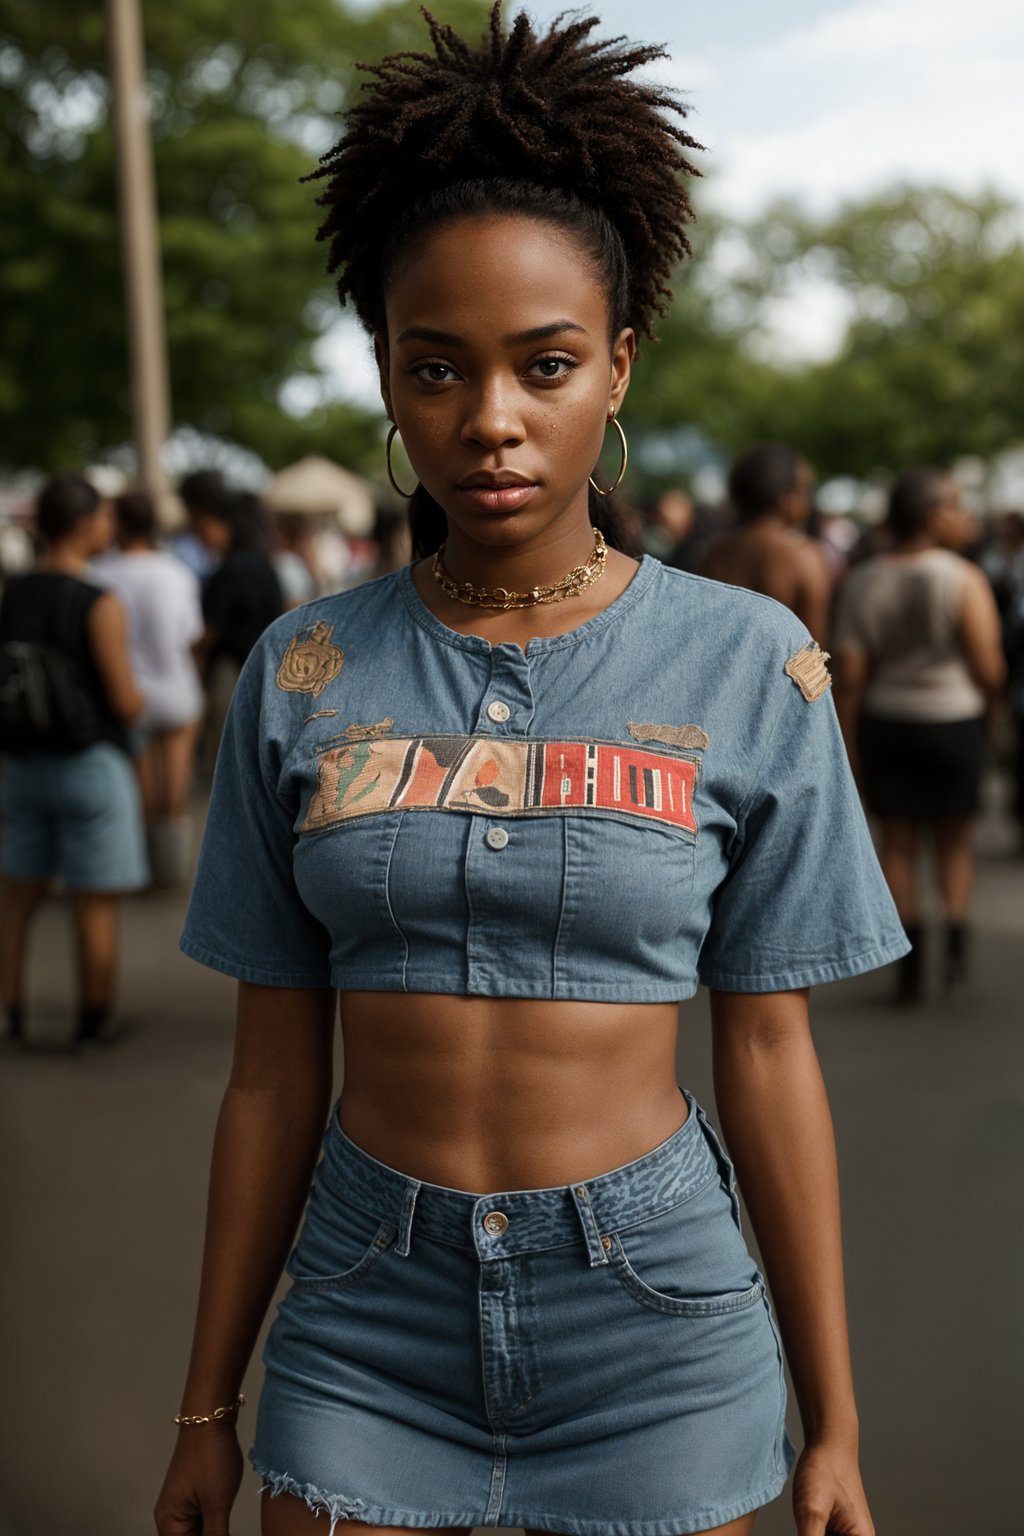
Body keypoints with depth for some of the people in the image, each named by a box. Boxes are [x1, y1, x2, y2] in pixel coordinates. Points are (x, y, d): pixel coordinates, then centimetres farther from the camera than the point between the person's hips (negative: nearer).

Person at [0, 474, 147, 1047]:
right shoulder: (100, 605, -15)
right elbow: (126, 702, -16)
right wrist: (138, 694, 5)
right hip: (92, 763, -6)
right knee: (96, 904, 4)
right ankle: (94, 1022, 13)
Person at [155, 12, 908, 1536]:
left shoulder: (749, 667, -7)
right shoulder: (304, 674, -3)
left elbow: (768, 1053, -3)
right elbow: (274, 1069, 2)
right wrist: (207, 1404, 6)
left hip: (654, 1310, -1)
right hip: (372, 1308, 1)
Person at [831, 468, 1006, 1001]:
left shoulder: (860, 582, -2)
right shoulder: (964, 579, -11)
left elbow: (848, 674, -5)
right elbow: (989, 668, -11)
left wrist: (848, 743, 1)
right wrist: (987, 702, 11)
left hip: (883, 723, 2)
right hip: (953, 722, -2)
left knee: (897, 841, 10)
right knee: (953, 838, 16)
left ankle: (911, 963, 7)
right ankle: (956, 939, 3)